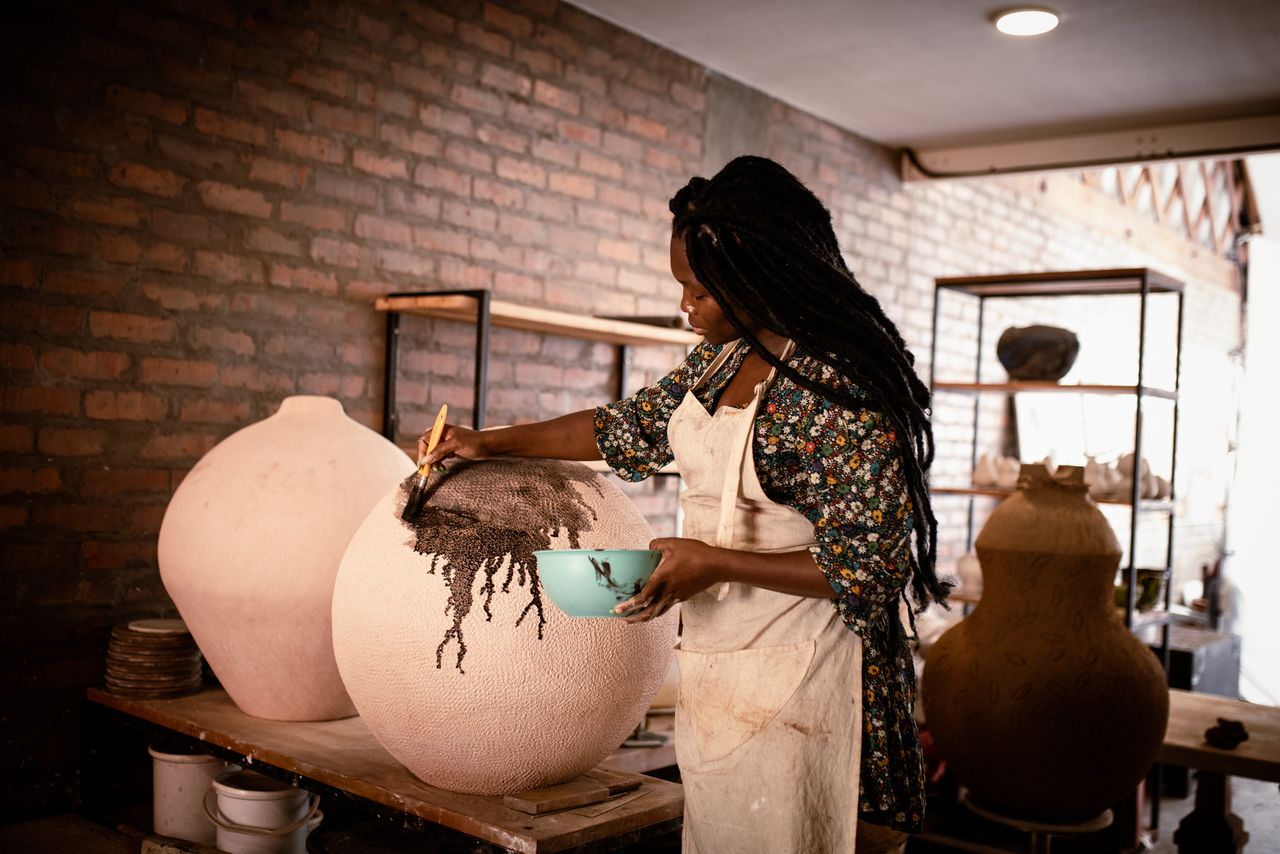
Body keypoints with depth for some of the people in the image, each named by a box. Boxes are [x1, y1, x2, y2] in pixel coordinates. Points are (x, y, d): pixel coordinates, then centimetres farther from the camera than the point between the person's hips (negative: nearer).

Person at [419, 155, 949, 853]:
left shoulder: (836, 389, -21)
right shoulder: (722, 359, 5)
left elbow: (871, 569, -20)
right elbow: (628, 429, 17)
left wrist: (712, 563, -21)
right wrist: (490, 442, 15)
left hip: (793, 681, -8)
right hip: (714, 665, 8)